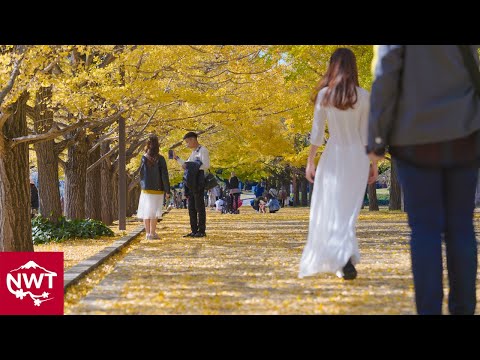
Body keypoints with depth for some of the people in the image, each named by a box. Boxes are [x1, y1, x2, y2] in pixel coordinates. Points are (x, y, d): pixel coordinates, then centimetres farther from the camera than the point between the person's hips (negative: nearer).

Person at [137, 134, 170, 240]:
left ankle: (148, 233, 10)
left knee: (146, 211, 8)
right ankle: (152, 233, -3)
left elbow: (141, 173, 2)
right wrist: (167, 190, -5)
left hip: (145, 189, 3)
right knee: (154, 212, 0)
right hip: (157, 189, -3)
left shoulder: (144, 158, -2)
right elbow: (164, 175, -9)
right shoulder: (160, 159, -9)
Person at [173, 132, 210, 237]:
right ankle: (194, 231, 12)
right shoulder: (193, 152, 21)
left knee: (199, 207, -6)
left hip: (199, 183, -9)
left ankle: (202, 231, -4)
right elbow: (186, 165, 30)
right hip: (191, 183, 9)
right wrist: (176, 158, 21)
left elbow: (207, 165, -18)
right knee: (191, 208, 8)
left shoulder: (203, 150, -6)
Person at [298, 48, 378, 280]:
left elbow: (317, 132, -4)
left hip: (334, 156, -1)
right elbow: (367, 134, -2)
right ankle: (345, 258, 8)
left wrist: (310, 162, 2)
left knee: (332, 211, 2)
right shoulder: (363, 96, -2)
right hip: (357, 157, 1)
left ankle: (346, 259, -14)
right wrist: (374, 164, 4)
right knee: (348, 211, 11)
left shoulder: (324, 95, -3)